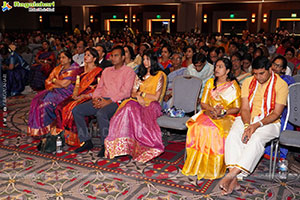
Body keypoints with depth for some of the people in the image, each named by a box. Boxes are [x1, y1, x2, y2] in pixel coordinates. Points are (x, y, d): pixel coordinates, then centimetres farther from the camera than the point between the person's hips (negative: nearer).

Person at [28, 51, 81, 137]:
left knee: (46, 101, -26)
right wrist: (57, 84, -8)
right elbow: (47, 81, 11)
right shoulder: (58, 68, 17)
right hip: (55, 91, 7)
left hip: (66, 93, -7)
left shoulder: (74, 70, -5)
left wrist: (54, 80, 0)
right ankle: (36, 128, -13)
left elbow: (64, 84, -17)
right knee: (37, 100, -15)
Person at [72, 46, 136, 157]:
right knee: (76, 110, -10)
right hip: (101, 100, 7)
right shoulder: (106, 71, 25)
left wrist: (108, 101, -18)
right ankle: (86, 141, -4)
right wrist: (95, 98, -1)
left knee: (101, 113, -38)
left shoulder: (129, 72, 3)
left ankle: (106, 145, -22)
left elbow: (125, 92, -9)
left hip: (116, 102, -7)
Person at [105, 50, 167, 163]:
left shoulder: (160, 75, 6)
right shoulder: (140, 75, 24)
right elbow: (133, 93, 15)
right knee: (130, 106, -33)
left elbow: (156, 97, -3)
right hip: (138, 103, 4)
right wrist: (138, 97, -7)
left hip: (151, 105, -4)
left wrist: (141, 93, 1)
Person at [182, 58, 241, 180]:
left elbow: (237, 108, 0)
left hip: (226, 117, -3)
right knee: (197, 127, -30)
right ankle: (197, 165, -24)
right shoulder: (210, 83, 15)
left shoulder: (233, 86, 4)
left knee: (215, 130, -36)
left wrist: (223, 112, -17)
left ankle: (213, 169, -23)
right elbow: (203, 103, 9)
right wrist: (212, 109, -11)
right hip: (209, 114, 3)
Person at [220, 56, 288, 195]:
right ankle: (233, 180, -32)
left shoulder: (281, 85, -6)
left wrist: (257, 125, -23)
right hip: (247, 120, 3)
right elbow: (244, 108, -1)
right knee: (233, 136, -28)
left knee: (256, 139, -35)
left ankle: (231, 175, -34)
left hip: (269, 122, -2)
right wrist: (247, 126, -21)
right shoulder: (248, 82, 4)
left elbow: (276, 113, -10)